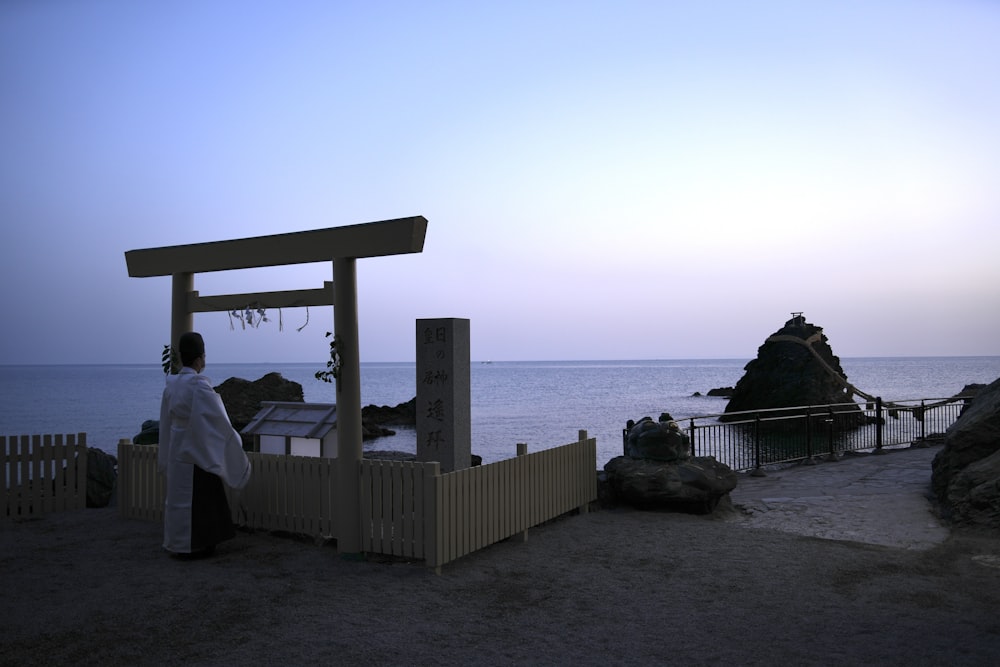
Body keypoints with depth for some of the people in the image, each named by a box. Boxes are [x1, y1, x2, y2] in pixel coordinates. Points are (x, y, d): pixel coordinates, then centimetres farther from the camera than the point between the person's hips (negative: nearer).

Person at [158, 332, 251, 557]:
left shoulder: (171, 384, 3)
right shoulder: (199, 386, -21)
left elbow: (166, 422, 12)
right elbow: (218, 420, -18)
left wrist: (166, 457, 22)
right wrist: (235, 444, -5)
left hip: (176, 451, 8)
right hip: (198, 452, -8)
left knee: (179, 495, 15)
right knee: (199, 499, 2)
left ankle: (177, 543, 25)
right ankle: (193, 546, 10)